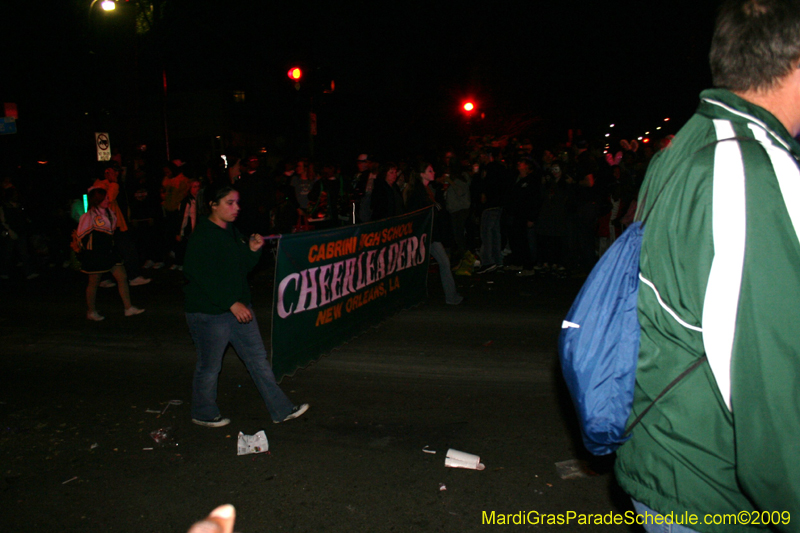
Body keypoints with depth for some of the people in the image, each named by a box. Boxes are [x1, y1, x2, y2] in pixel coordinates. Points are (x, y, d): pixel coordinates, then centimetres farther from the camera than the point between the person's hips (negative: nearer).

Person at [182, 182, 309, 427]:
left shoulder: (231, 231, 10)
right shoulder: (201, 237, -17)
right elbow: (205, 278, -23)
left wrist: (253, 250, -3)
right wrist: (232, 303, -25)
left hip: (238, 308, 9)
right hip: (210, 313, -8)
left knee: (258, 358, 11)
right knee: (209, 367, 8)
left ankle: (281, 410, 18)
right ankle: (203, 414, 31)